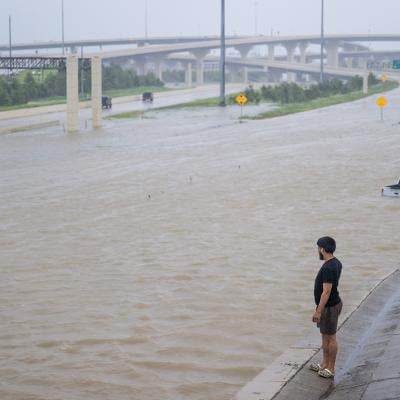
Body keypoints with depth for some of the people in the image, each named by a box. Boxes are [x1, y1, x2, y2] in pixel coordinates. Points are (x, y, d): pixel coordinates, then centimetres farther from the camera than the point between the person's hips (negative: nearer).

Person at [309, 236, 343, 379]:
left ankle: (331, 369, 10)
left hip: (329, 307, -10)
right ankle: (324, 364, 30)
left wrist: (318, 311, -23)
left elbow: (326, 291, -27)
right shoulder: (336, 263, 6)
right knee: (325, 335, 19)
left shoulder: (328, 268, -25)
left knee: (330, 337, 0)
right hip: (332, 304, 10)